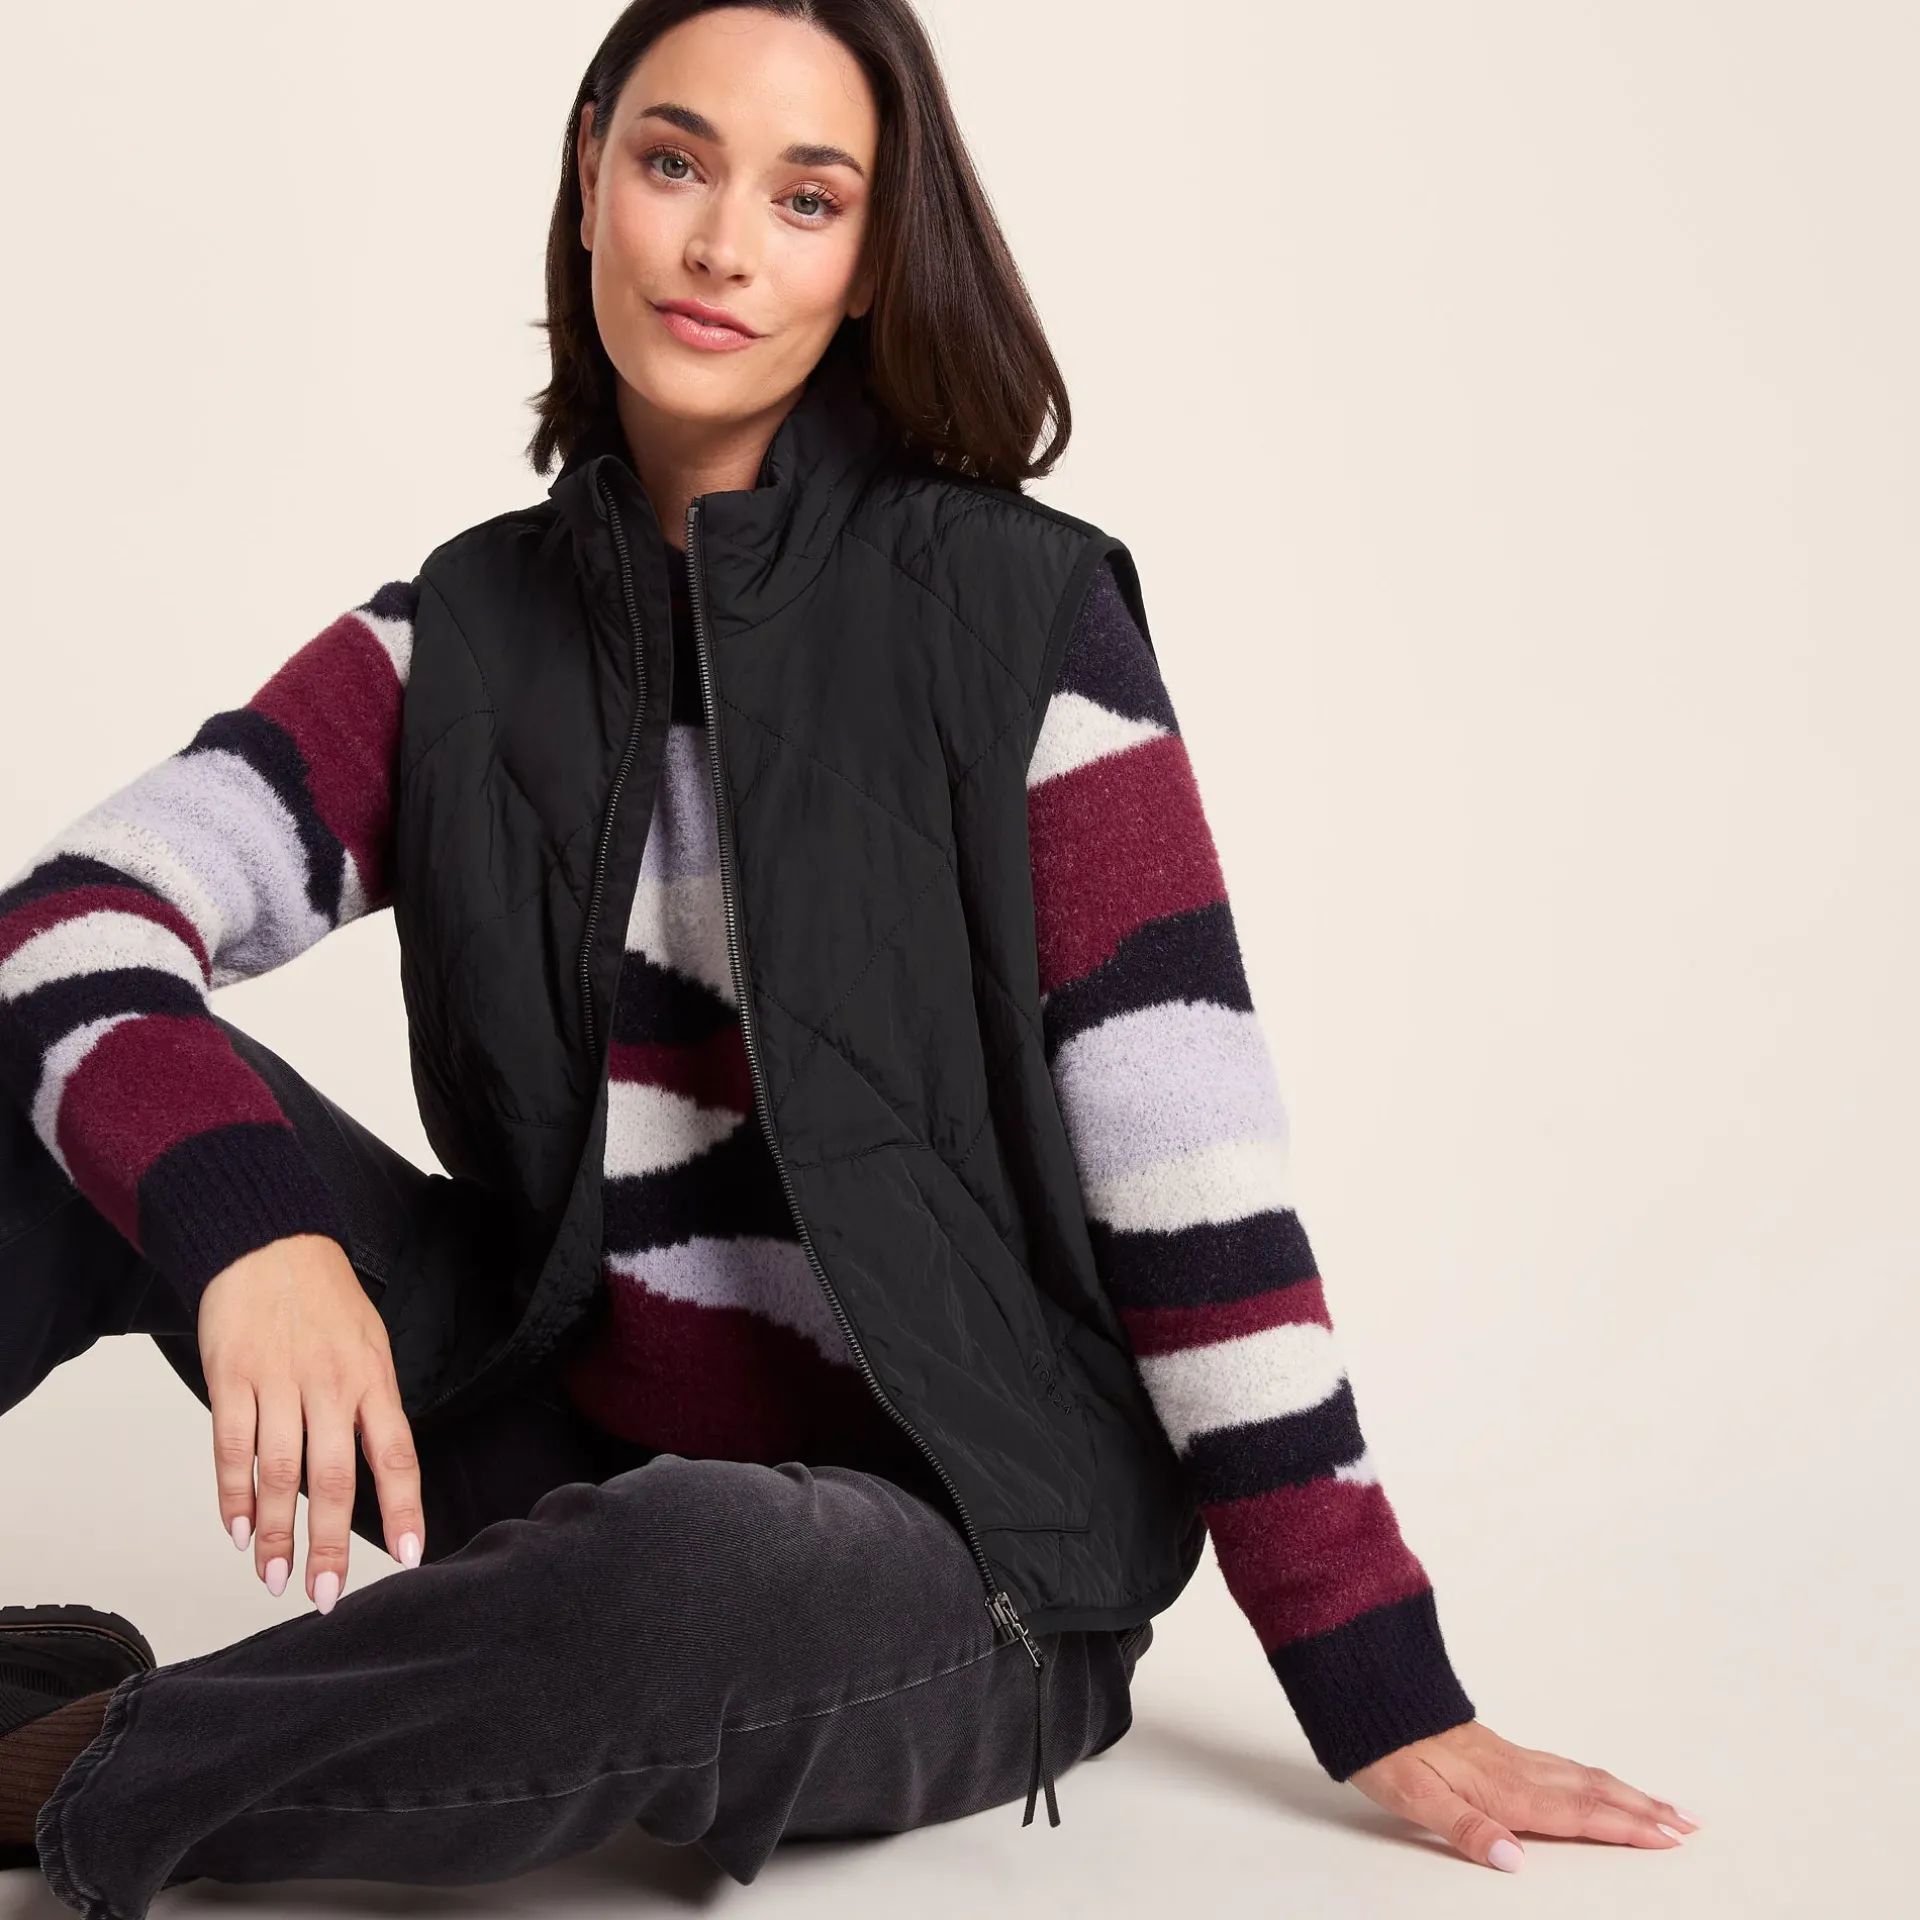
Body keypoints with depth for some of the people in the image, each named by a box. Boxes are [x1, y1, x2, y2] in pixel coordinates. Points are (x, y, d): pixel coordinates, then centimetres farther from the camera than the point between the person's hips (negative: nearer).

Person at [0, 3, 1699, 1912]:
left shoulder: (1017, 615, -8)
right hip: (573, 1450, 4)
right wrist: (247, 1225, -32)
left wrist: (1385, 1709, -13)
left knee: (685, 1587, -38)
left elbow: (1193, 1180, -12)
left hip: (951, 1548, -3)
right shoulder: (465, 636, 3)